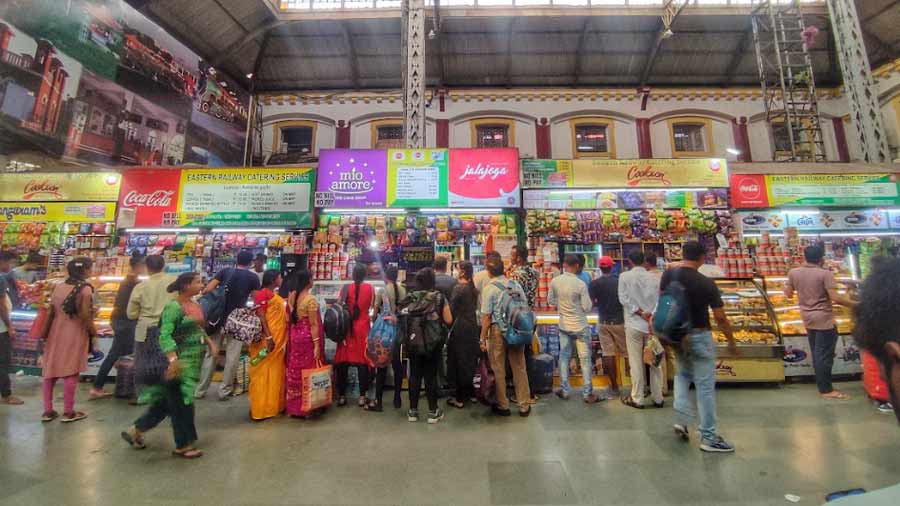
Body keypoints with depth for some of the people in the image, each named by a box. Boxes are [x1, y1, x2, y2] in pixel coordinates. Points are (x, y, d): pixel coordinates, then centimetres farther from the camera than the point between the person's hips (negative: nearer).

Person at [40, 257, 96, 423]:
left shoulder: (58, 287, 7)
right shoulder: (85, 289, -13)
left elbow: (50, 313, 8)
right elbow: (85, 315, -17)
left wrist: (45, 333, 15)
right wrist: (93, 332, -4)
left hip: (56, 333, 6)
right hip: (75, 334, -6)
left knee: (50, 370, 14)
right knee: (70, 372, 1)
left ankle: (47, 411, 20)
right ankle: (68, 412, 9)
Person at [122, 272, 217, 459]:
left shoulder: (195, 305, 8)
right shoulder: (173, 307, -17)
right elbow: (165, 336, -23)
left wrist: (209, 342, 7)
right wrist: (173, 360, -31)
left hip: (194, 360, 8)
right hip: (181, 361, -8)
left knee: (169, 401, 19)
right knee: (181, 402, 4)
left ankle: (135, 431, 37)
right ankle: (183, 445, 18)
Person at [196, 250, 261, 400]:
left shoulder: (225, 271, 5)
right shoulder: (253, 277, -2)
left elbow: (208, 290, -3)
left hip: (218, 317, 3)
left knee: (211, 354, 13)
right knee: (232, 357, 6)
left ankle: (200, 390, 21)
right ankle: (224, 390, 12)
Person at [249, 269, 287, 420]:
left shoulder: (276, 295, 16)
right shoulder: (262, 294, -11)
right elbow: (260, 317, -18)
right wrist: (268, 337, -22)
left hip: (279, 340, 9)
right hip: (268, 340, -9)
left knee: (276, 373, 14)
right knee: (264, 373, -1)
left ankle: (274, 405, 24)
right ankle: (260, 408, 8)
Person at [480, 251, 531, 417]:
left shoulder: (489, 288, -12)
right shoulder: (516, 285, 2)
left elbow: (486, 317, -13)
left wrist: (482, 339, -5)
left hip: (497, 331, -4)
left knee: (498, 370, 11)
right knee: (519, 368, 13)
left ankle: (503, 406, 23)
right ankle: (524, 406, 23)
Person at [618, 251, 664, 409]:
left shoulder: (624, 276, -5)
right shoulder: (655, 278, 2)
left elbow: (624, 299, -12)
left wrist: (641, 313, -12)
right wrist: (652, 316, -10)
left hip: (634, 324, -3)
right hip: (653, 324, 3)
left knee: (636, 363, 4)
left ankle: (637, 399, 13)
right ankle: (658, 398, 21)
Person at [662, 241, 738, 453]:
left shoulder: (668, 275, -5)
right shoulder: (706, 284, -16)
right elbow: (720, 318, -10)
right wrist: (732, 342, 2)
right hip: (699, 336, -4)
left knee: (683, 374, 25)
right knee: (705, 385, 5)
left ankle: (681, 420, 17)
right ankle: (708, 437, 15)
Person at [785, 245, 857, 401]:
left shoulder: (793, 272, 0)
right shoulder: (825, 273, -14)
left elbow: (788, 294, 7)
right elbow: (835, 298, -19)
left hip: (807, 319, 5)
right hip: (823, 319, -5)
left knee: (817, 354, 16)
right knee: (825, 355, 1)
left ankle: (822, 385, 24)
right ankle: (826, 390, 8)